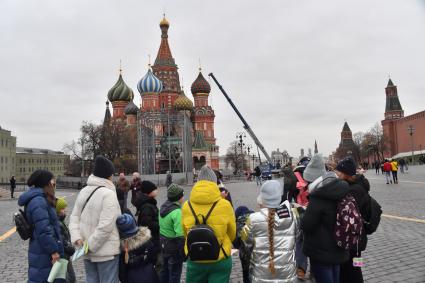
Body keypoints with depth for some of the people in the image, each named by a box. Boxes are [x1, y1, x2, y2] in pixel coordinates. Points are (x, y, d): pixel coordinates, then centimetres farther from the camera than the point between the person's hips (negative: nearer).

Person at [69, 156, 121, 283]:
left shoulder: (83, 191, 5)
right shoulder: (109, 194, -18)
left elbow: (75, 217, 6)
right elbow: (105, 226, -23)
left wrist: (77, 238, -4)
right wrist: (90, 245, -15)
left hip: (87, 251, 7)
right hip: (107, 251, -7)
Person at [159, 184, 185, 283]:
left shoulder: (163, 206, 3)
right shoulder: (177, 212, -24)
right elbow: (180, 235, -27)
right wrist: (183, 252, -20)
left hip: (163, 244, 8)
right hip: (174, 246, -8)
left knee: (165, 270, 23)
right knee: (175, 274, 7)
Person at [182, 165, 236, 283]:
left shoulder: (186, 206, -10)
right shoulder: (225, 205, -14)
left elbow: (185, 233, 3)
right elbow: (232, 234, 0)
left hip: (194, 260, 2)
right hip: (220, 260, -1)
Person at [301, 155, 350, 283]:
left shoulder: (318, 198, -24)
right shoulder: (338, 191, 1)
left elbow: (306, 225, -21)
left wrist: (301, 212, -2)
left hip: (321, 252, -8)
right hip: (338, 250, 8)